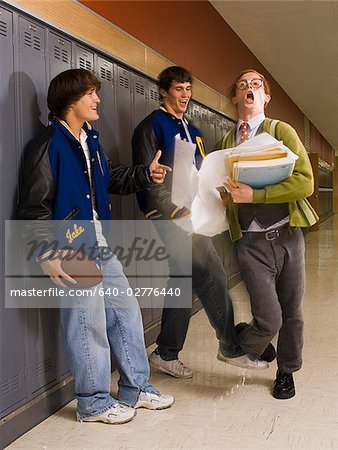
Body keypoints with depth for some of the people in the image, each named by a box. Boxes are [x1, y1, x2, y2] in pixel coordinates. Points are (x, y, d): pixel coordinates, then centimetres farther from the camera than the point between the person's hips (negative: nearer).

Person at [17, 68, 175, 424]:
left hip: (101, 248, 9)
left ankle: (136, 389, 30)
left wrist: (145, 174, 7)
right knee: (89, 326, -1)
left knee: (126, 311, 14)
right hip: (72, 254, -9)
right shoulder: (48, 146, -13)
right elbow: (34, 207, -16)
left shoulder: (90, 140, 14)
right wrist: (47, 255, -22)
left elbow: (111, 179, 24)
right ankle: (94, 403, 19)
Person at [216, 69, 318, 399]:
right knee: (269, 319, -11)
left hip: (287, 234, 1)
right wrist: (229, 196, -9)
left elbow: (305, 182, -10)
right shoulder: (224, 143, 10)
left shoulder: (282, 131, 2)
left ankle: (286, 372, 35)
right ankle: (238, 342, 23)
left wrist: (254, 194, -17)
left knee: (291, 313, 11)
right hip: (250, 241, 0)